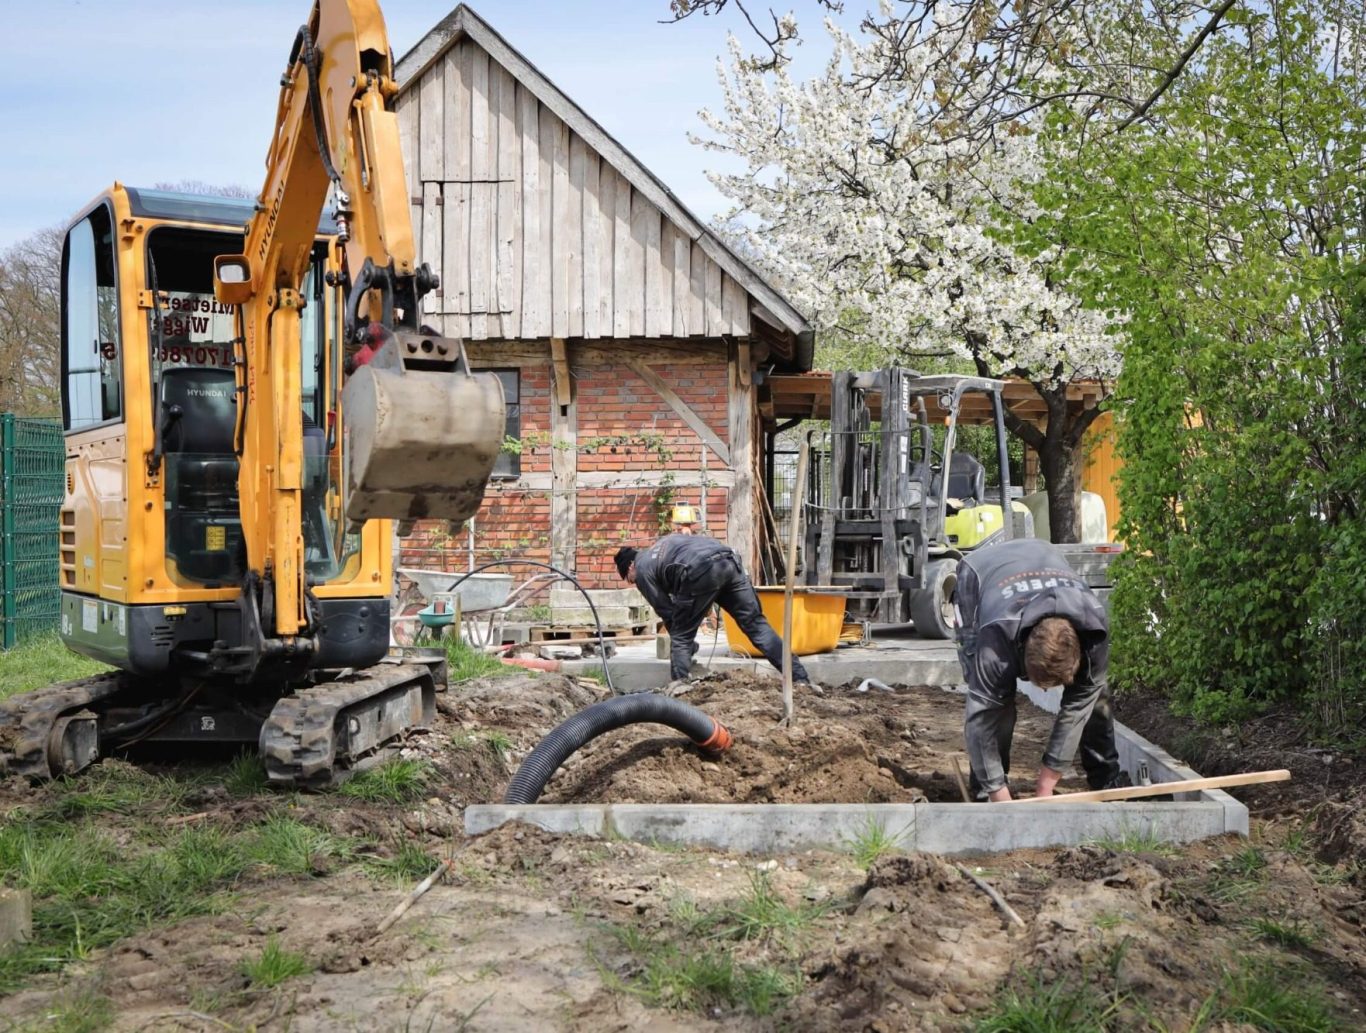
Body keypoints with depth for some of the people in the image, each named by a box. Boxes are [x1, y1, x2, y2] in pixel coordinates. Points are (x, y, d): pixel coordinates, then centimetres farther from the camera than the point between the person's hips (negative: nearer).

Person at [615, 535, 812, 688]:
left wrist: (689, 645, 28)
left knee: (681, 637, 10)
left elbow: (666, 611, 18)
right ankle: (800, 679, 3)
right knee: (755, 623, 7)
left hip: (701, 571, -7)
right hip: (729, 560, 7)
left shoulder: (642, 568, 18)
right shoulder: (660, 550, 41)